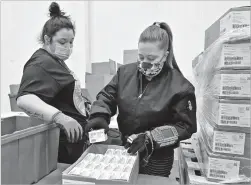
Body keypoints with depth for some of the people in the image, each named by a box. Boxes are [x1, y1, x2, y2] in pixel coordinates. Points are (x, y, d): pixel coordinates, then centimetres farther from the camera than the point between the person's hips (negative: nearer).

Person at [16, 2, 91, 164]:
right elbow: (24, 99, -33)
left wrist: (83, 103, 13)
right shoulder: (42, 64, -18)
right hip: (64, 143, -10)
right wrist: (59, 116, -46)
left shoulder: (55, 61, 14)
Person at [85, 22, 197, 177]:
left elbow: (185, 126, -14)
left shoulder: (180, 86, -16)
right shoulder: (126, 72, -5)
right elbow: (107, 96, 1)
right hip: (126, 150, 4)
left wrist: (151, 138, -25)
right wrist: (99, 116, -19)